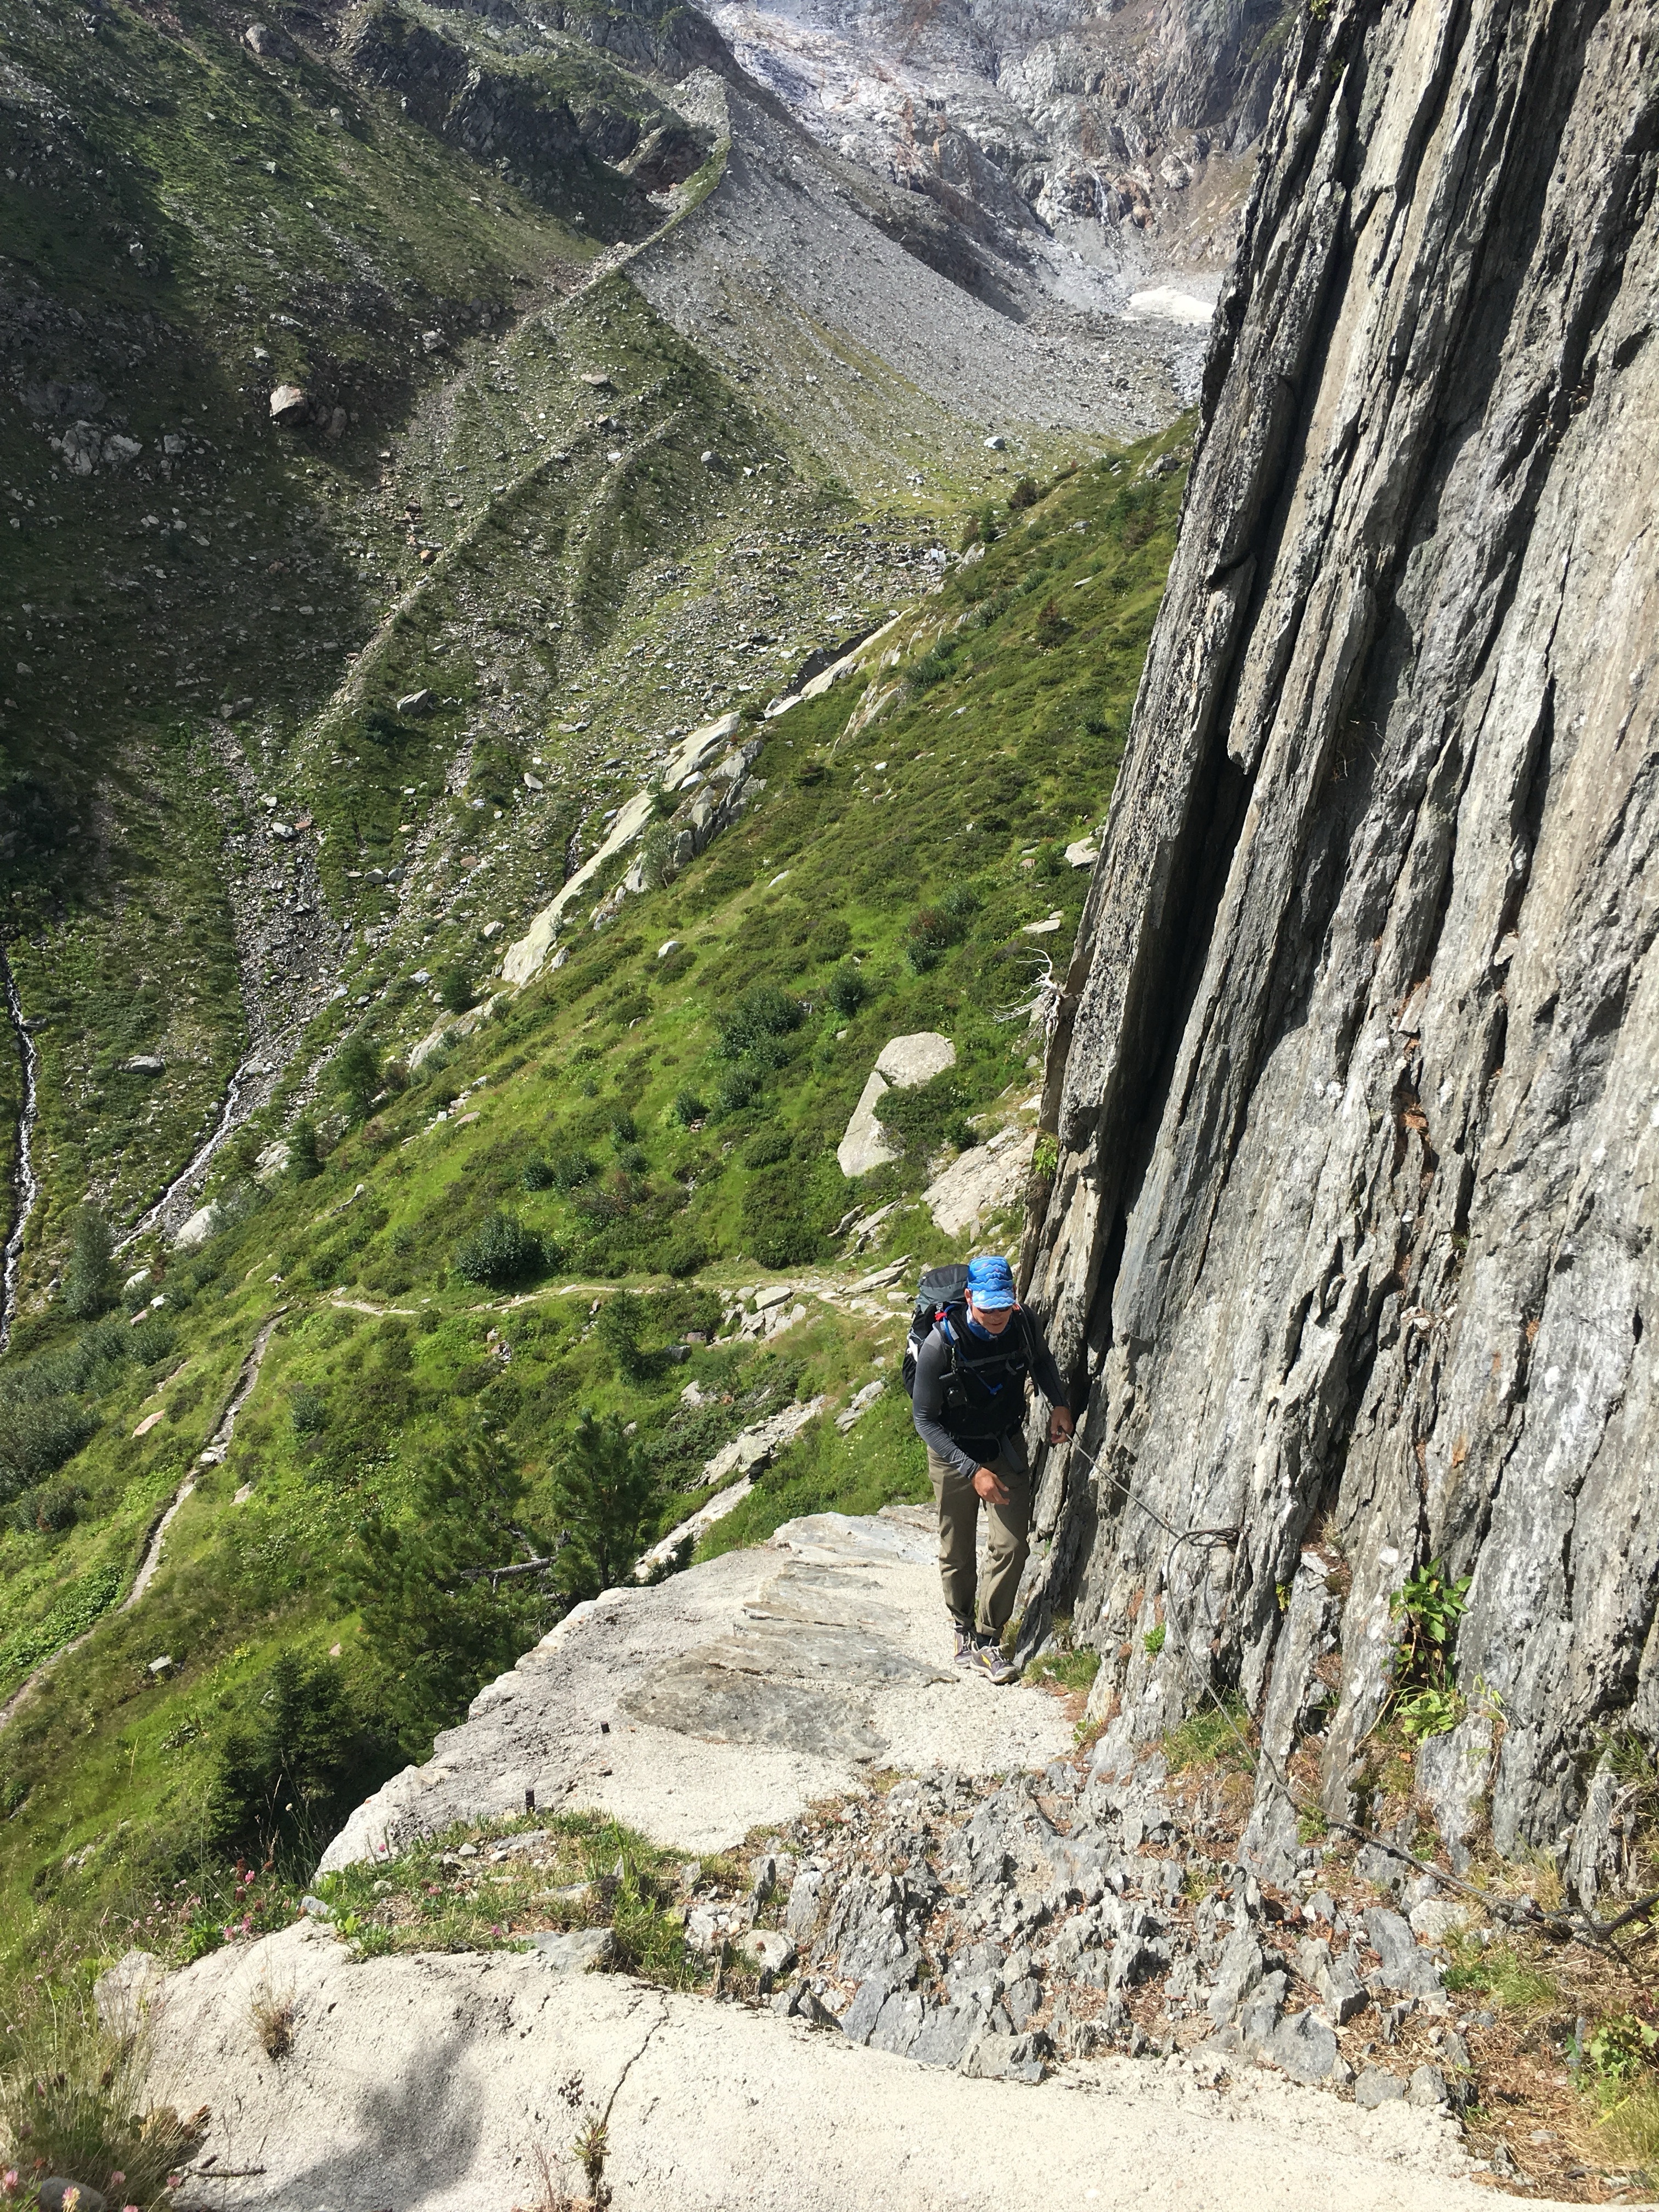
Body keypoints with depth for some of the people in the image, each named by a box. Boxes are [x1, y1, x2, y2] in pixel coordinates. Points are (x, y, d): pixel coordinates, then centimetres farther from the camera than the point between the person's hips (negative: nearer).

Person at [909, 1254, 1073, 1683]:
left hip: (1007, 1447, 3)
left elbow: (1041, 1359, 9)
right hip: (953, 1454, -2)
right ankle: (964, 1632, 33)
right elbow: (925, 1420, -21)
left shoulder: (1022, 1324, -17)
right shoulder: (941, 1345, -29)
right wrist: (973, 1471, -26)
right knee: (957, 1554, 10)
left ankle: (987, 1641, 7)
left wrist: (1059, 1403, -6)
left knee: (1012, 1546, -7)